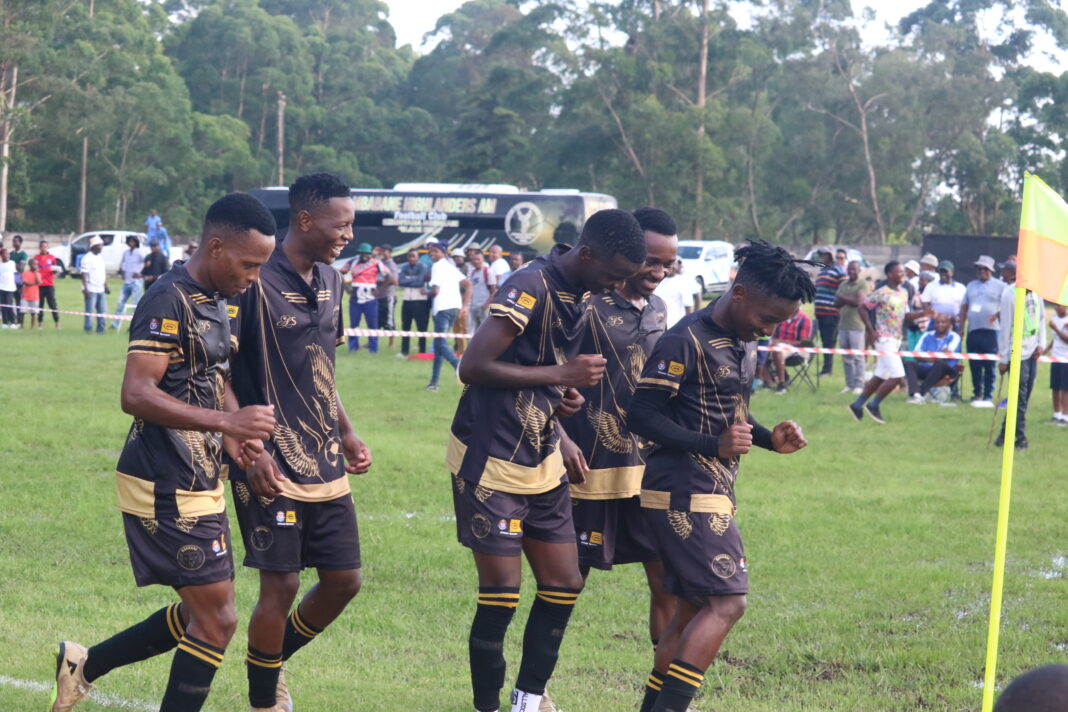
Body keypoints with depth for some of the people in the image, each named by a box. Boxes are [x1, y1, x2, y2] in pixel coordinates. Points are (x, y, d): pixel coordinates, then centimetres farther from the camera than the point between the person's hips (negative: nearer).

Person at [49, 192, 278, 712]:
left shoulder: (214, 302, 13)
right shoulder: (169, 302, -18)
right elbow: (136, 395, -26)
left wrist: (231, 432, 7)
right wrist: (225, 420, -31)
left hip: (200, 486, 10)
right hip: (166, 490, -10)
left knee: (201, 615, 14)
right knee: (217, 620, -6)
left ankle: (84, 666, 26)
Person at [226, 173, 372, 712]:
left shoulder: (329, 281, 11)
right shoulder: (255, 282, -14)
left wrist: (346, 433, 17)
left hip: (325, 464, 8)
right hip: (274, 465, -8)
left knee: (344, 578, 8)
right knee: (281, 583, -4)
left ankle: (274, 661, 29)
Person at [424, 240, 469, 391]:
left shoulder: (437, 267, -5)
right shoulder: (451, 266, 20)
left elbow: (435, 291, -13)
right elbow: (468, 285, 16)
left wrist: (427, 293, 9)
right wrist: (464, 306, 13)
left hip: (443, 307, -9)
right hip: (455, 305, 9)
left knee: (441, 343, -11)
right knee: (439, 343, 15)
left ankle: (460, 366, -36)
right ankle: (434, 382, 17)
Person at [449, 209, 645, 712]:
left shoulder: (577, 295, 6)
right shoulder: (531, 288, -20)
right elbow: (473, 367, -26)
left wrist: (564, 396, -1)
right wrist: (561, 375, -22)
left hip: (542, 463, 9)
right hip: (491, 463, -9)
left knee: (563, 586, 10)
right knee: (501, 594, -6)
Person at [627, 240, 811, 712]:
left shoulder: (744, 342, 14)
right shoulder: (686, 341, -16)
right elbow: (641, 414, -18)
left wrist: (770, 439, 6)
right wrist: (714, 445, -25)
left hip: (714, 492, 10)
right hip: (683, 491, -10)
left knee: (694, 609, 11)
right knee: (727, 602, -16)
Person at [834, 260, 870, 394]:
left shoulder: (863, 284, -2)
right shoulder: (843, 285, 17)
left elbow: (858, 302, -12)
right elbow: (837, 302, 8)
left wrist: (843, 298, -4)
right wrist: (851, 300, -10)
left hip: (856, 326, -6)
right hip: (843, 325, 6)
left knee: (858, 357, -5)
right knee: (846, 357, 8)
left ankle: (859, 385, -3)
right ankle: (849, 384, 14)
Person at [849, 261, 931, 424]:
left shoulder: (904, 293, 11)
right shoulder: (881, 293, -12)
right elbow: (863, 309, -9)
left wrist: (922, 313, 3)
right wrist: (871, 330, -15)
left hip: (896, 340, 8)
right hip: (884, 339, -8)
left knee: (880, 377, 12)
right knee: (897, 375, -14)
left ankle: (857, 405, 22)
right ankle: (874, 405, -1)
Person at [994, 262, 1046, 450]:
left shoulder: (1034, 291, 6)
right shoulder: (1009, 294, -12)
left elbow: (1041, 318, 15)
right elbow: (1005, 327, -11)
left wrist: (1041, 344, 3)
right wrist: (1003, 359, -10)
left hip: (1033, 352, 6)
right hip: (1018, 353, -6)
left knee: (1023, 397, 8)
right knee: (1019, 397, -5)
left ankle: (1005, 435, 17)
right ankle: (1020, 439, 1)